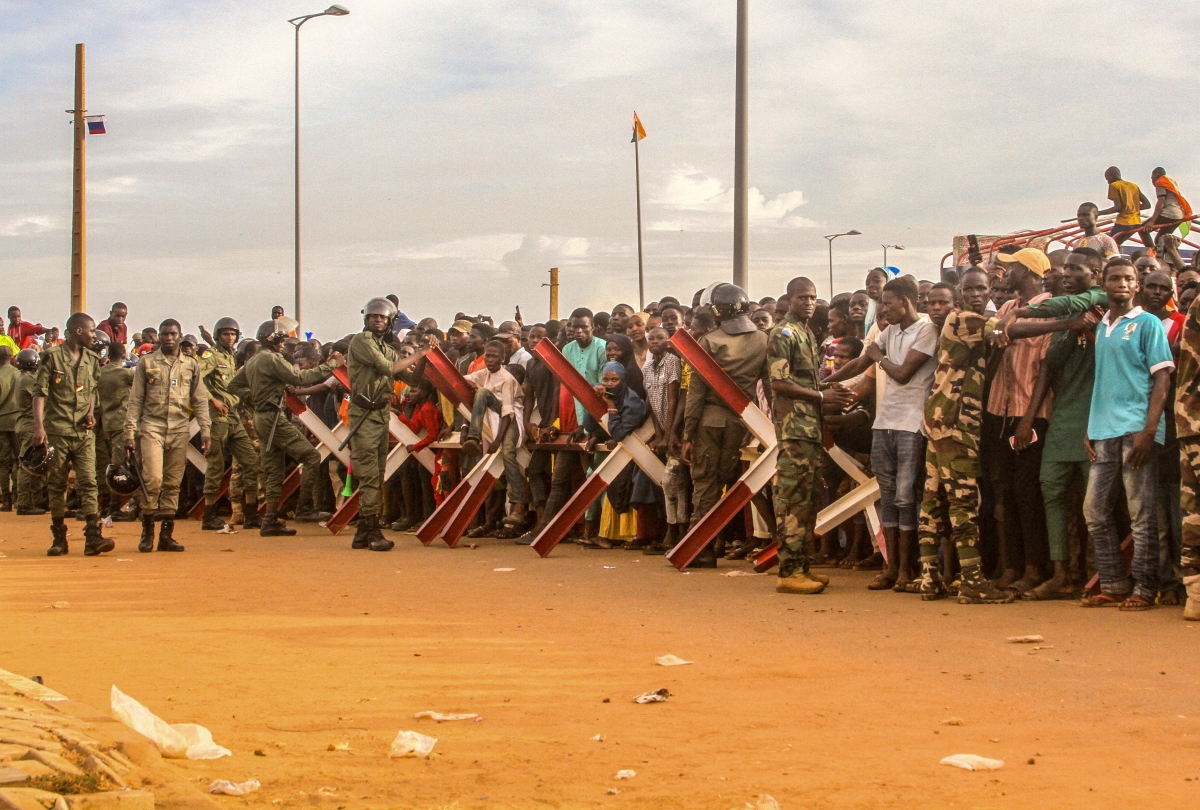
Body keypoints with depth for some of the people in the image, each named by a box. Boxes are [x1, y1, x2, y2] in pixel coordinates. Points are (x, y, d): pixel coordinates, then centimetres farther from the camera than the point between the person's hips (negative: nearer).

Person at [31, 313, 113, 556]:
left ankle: (93, 536, -14)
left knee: (88, 482, -8)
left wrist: (91, 411, 4)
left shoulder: (92, 360, 12)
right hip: (57, 430, -3)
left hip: (84, 431, 3)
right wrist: (39, 427, -16)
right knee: (57, 485, 4)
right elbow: (39, 392, -7)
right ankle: (59, 538, 11)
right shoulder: (52, 357, -3)